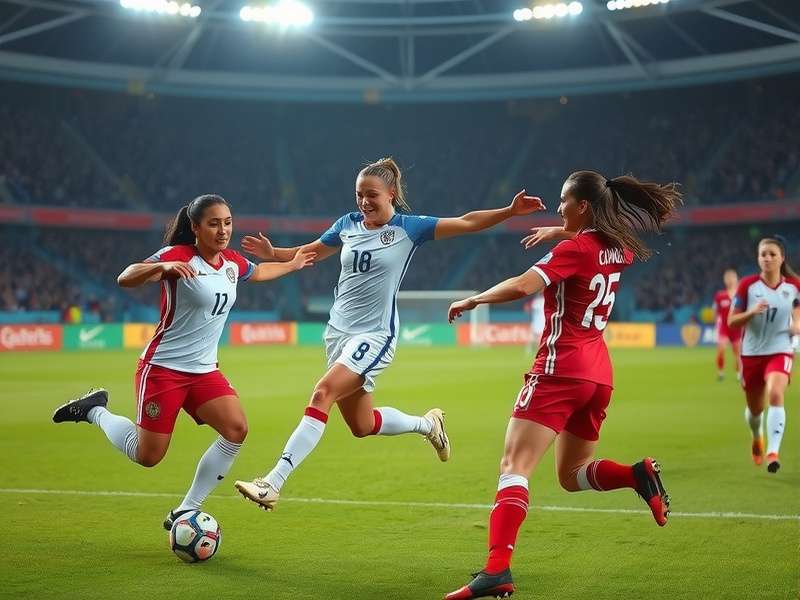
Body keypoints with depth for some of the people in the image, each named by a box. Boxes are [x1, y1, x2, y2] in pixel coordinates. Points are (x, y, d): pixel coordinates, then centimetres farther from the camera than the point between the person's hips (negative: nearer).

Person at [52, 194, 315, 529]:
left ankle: (185, 511, -1)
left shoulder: (233, 262, 5)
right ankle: (94, 410, 24)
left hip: (203, 370, 6)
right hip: (162, 367, -6)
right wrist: (162, 266, -46)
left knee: (236, 429, -14)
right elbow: (125, 278, -29)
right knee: (148, 456, -3)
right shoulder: (178, 256, -16)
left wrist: (292, 265, 37)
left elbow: (258, 272, 30)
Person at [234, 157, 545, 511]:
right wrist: (272, 254, 5)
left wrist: (509, 211, -18)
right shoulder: (348, 224, 7)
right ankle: (428, 424, 40)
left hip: (375, 336, -6)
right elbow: (310, 253, 21)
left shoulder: (409, 228, -6)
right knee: (362, 426, 13)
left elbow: (467, 223, -7)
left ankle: (272, 484, -26)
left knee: (321, 395, -25)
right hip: (338, 332, 6)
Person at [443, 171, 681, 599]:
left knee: (513, 467, -16)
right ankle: (639, 474, -5)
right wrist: (559, 232, 25)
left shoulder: (575, 250, -11)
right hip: (598, 372, 8)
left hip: (560, 368, -8)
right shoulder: (619, 250, 10)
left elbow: (521, 286, -23)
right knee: (572, 475, 21)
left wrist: (472, 300, -9)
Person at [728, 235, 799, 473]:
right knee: (755, 408, 14)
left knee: (775, 395, -27)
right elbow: (731, 322, -4)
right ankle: (757, 437, 49)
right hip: (752, 353, 1)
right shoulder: (748, 285, -7)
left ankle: (773, 452, -25)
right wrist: (752, 311, -23)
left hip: (780, 351, -1)